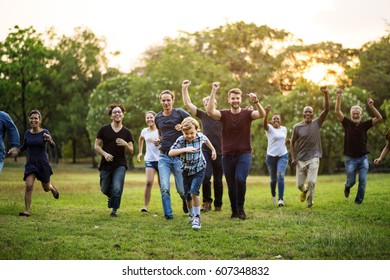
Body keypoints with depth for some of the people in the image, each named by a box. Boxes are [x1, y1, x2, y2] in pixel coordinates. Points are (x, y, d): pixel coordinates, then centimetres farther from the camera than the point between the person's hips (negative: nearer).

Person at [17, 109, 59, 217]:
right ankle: (27, 211, -13)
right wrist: (16, 151, -5)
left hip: (43, 163, -2)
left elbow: (53, 145, -22)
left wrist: (49, 139, -44)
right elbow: (24, 147, 15)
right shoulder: (28, 132, 2)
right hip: (30, 164, 2)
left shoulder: (45, 132, -9)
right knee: (29, 186, -18)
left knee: (46, 188, 14)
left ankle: (52, 187, 50)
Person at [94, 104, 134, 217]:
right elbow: (96, 146, 2)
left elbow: (131, 152, 5)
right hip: (106, 164, 1)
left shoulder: (126, 132, 4)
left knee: (117, 188, -16)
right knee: (105, 190, 11)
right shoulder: (104, 129, 1)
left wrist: (125, 144, -16)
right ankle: (112, 197, 46)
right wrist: (105, 154, -15)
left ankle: (114, 209, 6)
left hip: (120, 165, -1)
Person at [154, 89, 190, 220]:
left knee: (181, 189, 3)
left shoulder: (180, 113, -2)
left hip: (179, 156, -3)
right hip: (163, 156, 3)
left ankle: (185, 200, 38)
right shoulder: (158, 117, 12)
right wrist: (158, 141, 7)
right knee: (164, 188, -11)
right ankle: (168, 214, -2)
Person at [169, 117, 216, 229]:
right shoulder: (181, 140, -19)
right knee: (188, 196, 11)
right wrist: (184, 149, -40)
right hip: (186, 170, 1)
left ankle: (197, 218, -11)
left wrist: (213, 150, 24)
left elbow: (206, 139, 12)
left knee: (194, 192, -21)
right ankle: (191, 215, 36)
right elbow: (170, 153, -29)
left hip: (199, 169, -1)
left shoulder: (200, 136, -13)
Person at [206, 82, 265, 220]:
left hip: (244, 154, -2)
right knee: (231, 185, 9)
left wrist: (256, 102, -40)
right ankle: (234, 211, 29)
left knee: (240, 179, -22)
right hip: (227, 156, 2)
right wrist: (214, 91, -26)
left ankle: (240, 208, -1)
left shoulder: (247, 114, -3)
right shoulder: (224, 114, -1)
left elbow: (262, 114, -21)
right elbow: (210, 111, -20)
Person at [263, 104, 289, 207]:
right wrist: (266, 114, -53)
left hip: (283, 155, 1)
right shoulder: (269, 128, -7)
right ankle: (273, 195, 38)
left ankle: (280, 199, -20)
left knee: (280, 175, -20)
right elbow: (265, 124, -32)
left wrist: (285, 141, -1)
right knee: (273, 179, 10)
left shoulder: (284, 129, 6)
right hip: (271, 156, -1)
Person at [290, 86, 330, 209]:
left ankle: (310, 203, 2)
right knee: (299, 184, 7)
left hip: (313, 158, -1)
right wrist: (293, 158, -2)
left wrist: (326, 94, -25)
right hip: (301, 159, 1)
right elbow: (292, 143, 6)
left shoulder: (317, 123, -1)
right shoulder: (297, 127, -2)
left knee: (311, 182, -15)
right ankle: (304, 191, 43)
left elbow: (326, 109, -12)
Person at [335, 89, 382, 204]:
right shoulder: (347, 123, -2)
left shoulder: (364, 125, 1)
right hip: (350, 159, -1)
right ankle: (347, 187, 41)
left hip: (363, 158, 1)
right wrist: (338, 97, -19)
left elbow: (379, 117, -6)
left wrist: (371, 106, -18)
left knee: (363, 181, -4)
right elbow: (337, 111, -11)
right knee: (351, 181, 6)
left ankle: (358, 202, 8)